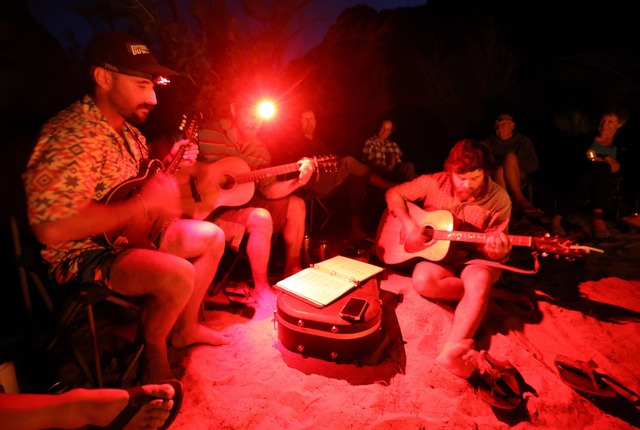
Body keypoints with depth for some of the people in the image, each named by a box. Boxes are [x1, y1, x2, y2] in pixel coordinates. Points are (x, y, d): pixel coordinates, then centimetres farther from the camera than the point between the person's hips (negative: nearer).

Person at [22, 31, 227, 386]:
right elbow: (50, 228, -33)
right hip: (84, 254, -9)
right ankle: (154, 353, 2)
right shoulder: (71, 136, -25)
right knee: (178, 274, -32)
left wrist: (169, 165, 0)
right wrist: (141, 204, -29)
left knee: (212, 236, 7)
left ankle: (186, 329, 19)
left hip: (131, 234, 9)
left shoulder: (126, 129, 6)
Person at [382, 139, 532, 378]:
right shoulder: (434, 183, -8)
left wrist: (498, 252, -32)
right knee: (422, 280, -32)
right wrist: (408, 224, -17)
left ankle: (454, 350, -44)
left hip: (476, 259, -1)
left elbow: (497, 254, -5)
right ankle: (489, 293, -14)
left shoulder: (498, 199, -9)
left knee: (478, 281, -37)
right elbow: (394, 194, -1)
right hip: (438, 255, 2)